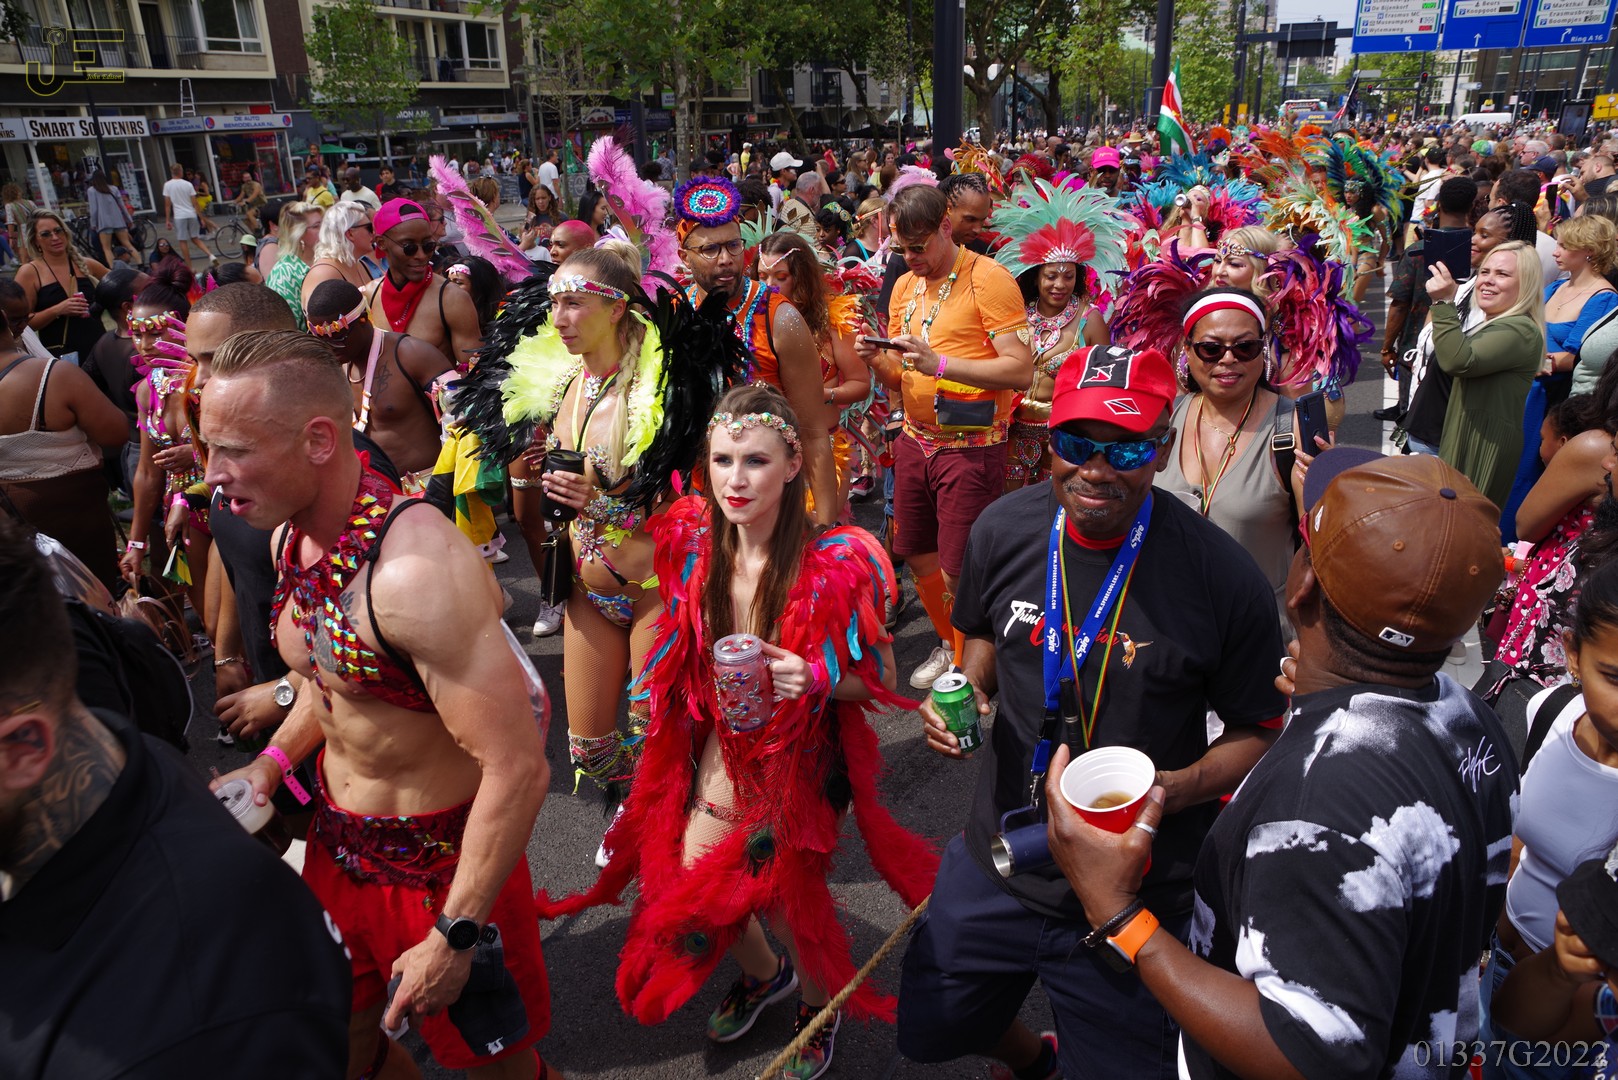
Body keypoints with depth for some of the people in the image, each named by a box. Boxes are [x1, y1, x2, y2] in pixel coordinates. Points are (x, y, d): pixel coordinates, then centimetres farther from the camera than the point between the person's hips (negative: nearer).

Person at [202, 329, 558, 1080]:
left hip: (440, 866, -7)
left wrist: (454, 938, -24)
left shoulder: (417, 567, -33)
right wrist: (276, 757, 0)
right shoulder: (292, 537, -3)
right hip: (336, 847, 8)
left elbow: (518, 769, -31)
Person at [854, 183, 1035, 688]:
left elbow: (1022, 370, -19)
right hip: (915, 440, 7)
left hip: (970, 447, -7)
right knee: (919, 557, 14)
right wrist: (876, 360, -7)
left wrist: (939, 363, -25)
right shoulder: (904, 286, 11)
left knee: (958, 574, -1)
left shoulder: (988, 279, -10)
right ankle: (951, 644, 38)